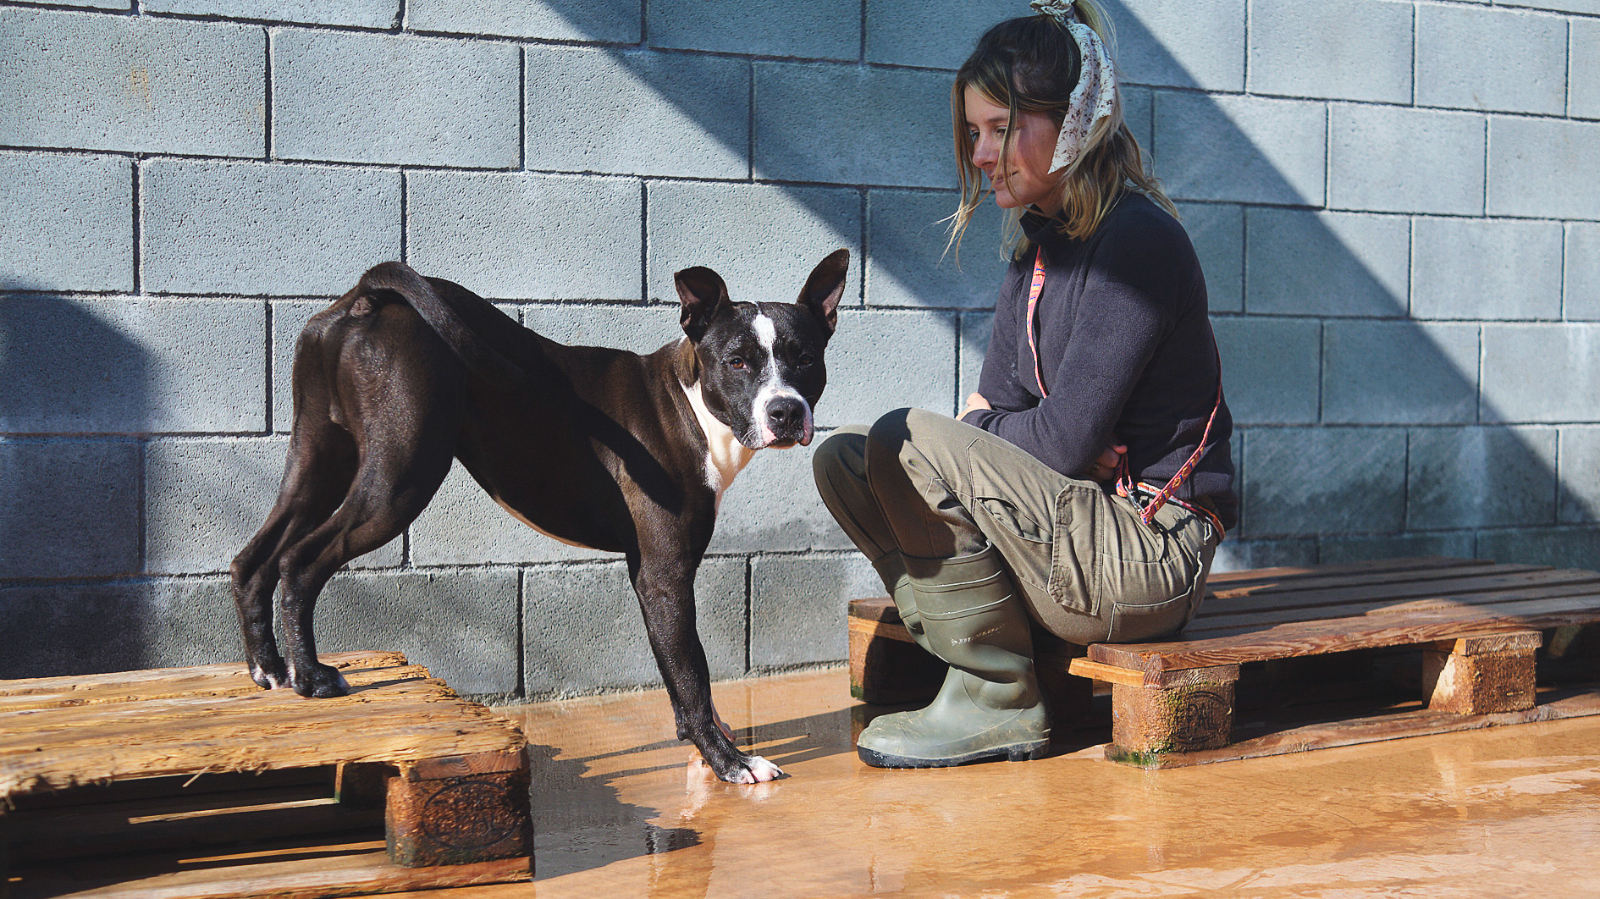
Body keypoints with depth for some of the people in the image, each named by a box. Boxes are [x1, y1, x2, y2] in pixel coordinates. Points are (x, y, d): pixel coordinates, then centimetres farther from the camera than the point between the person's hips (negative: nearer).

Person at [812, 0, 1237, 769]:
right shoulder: (1039, 240, 11)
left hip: (1149, 550, -9)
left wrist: (960, 438, -3)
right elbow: (997, 405, 12)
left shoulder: (1137, 241, -16)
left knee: (907, 442, -22)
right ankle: (973, 665, -3)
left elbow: (1065, 440, -20)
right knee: (842, 457, 1)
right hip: (1075, 519, 9)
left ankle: (998, 701, -9)